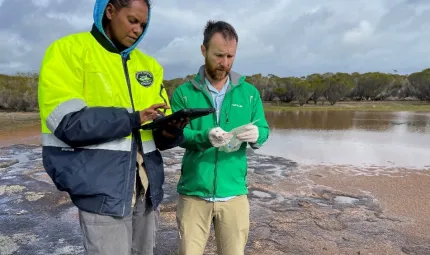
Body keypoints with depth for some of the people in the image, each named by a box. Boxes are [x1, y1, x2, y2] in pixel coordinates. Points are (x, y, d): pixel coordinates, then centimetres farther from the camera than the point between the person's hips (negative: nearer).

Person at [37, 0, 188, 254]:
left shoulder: (149, 65, 11)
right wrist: (134, 118, -18)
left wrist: (171, 132, -12)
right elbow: (66, 121, -16)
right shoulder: (68, 50, -4)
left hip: (147, 187, 6)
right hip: (103, 189, -5)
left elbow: (159, 133, 10)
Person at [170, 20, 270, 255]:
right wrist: (204, 138, -29)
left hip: (234, 193, 2)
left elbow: (263, 130, 1)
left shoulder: (249, 92, 5)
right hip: (193, 193, -1)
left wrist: (256, 135, -23)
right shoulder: (184, 93, -1)